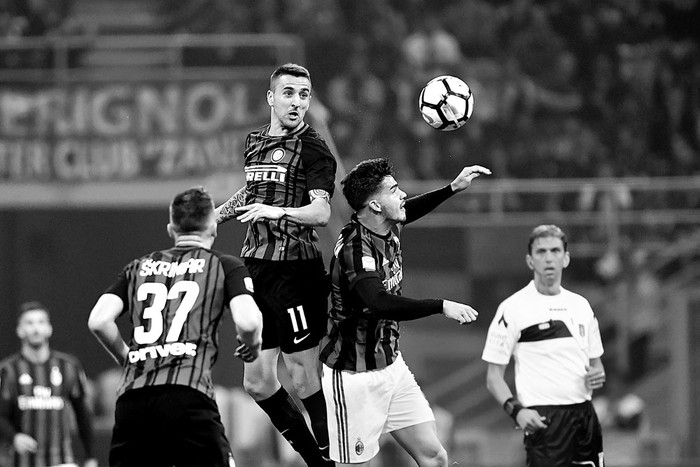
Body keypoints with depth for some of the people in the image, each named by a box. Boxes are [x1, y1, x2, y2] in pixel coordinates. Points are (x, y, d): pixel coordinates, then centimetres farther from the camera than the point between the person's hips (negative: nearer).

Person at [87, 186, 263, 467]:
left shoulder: (139, 268, 21)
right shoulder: (225, 267, 11)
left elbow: (98, 321, 9)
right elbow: (247, 322, -5)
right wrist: (252, 345, 17)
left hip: (132, 395, 4)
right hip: (188, 396, -4)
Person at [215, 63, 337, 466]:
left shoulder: (313, 149, -8)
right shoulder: (255, 142, 15)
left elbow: (321, 212, -21)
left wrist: (278, 211, -34)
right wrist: (216, 215, 35)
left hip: (295, 270, -7)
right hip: (256, 267, 7)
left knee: (304, 378, -8)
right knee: (258, 382, 8)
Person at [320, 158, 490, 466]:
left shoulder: (390, 228, 1)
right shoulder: (354, 248, -25)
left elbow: (406, 212, 28)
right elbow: (381, 304, -41)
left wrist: (453, 188, 23)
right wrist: (441, 307, -45)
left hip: (391, 365, 9)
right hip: (354, 377, -9)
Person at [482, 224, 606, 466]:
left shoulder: (581, 305, 14)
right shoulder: (513, 309, -3)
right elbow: (493, 377, -3)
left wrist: (597, 375, 1)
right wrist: (515, 409, -19)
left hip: (584, 413, 6)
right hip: (543, 419, -6)